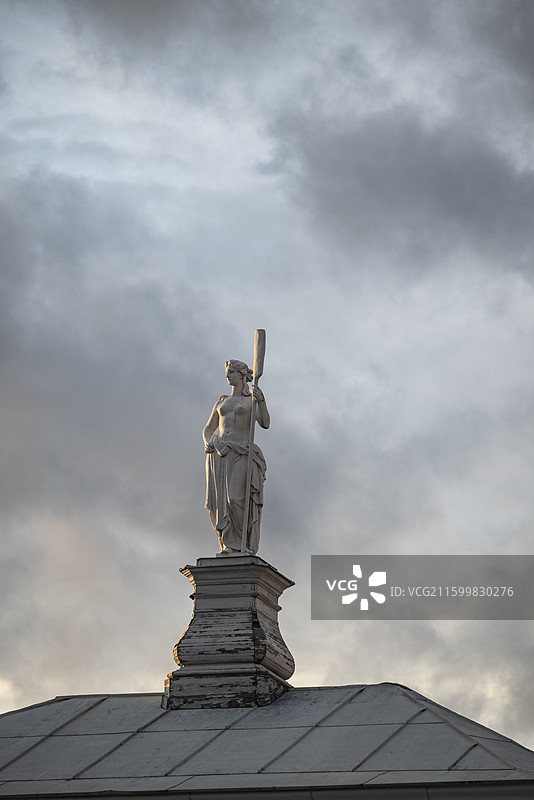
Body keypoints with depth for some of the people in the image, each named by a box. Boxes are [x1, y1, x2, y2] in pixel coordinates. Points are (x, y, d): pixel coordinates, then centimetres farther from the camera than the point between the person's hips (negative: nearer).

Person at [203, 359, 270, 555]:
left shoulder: (253, 400, 10)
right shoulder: (221, 403, 22)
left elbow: (265, 423, -6)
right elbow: (208, 429, 23)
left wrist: (261, 400, -21)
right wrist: (207, 442, 0)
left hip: (241, 455, -4)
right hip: (219, 453, 4)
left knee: (237, 499, -19)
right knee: (219, 504, -6)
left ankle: (248, 545, -12)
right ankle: (230, 546, -2)